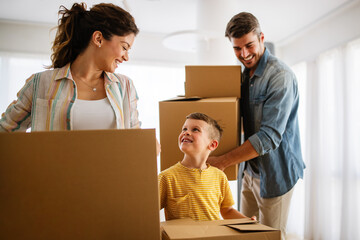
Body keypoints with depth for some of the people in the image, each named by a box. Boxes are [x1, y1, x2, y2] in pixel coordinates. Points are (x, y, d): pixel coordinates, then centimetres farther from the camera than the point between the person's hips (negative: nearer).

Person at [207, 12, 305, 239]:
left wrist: (222, 161, -22)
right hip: (251, 168, 8)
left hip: (275, 171, -8)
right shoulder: (246, 73, 8)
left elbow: (270, 137, -27)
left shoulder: (280, 76, -21)